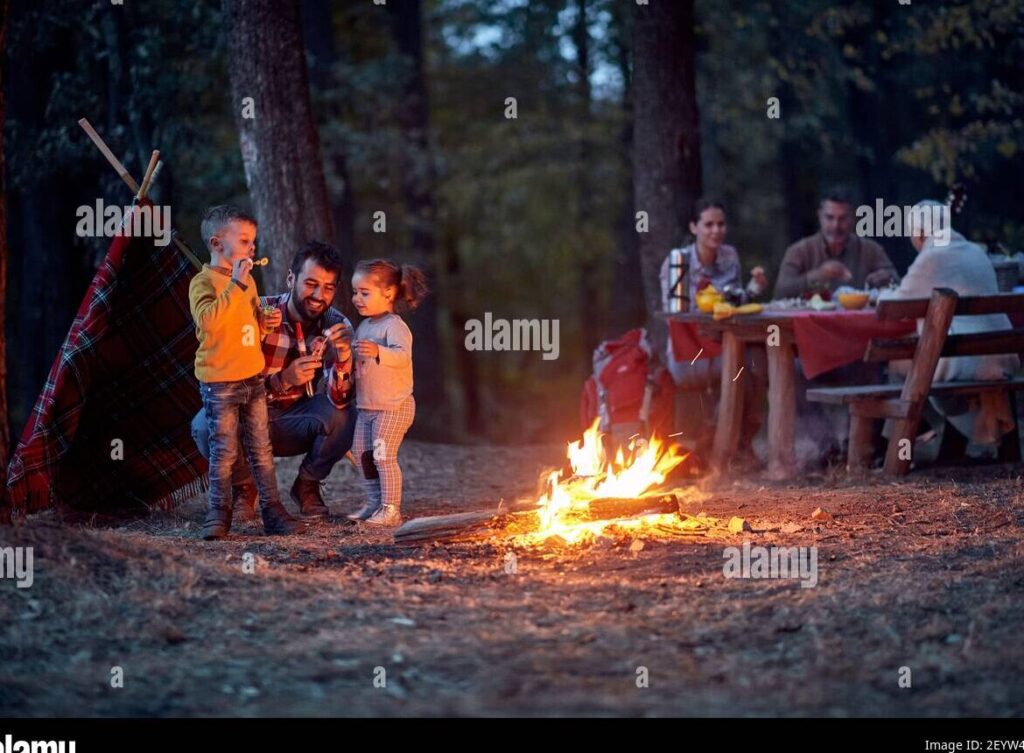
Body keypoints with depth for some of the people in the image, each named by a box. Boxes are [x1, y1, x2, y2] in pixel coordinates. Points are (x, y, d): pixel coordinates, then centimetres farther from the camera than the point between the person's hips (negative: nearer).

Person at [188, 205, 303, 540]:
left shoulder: (247, 280, 12)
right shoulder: (203, 282, -12)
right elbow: (209, 320, -31)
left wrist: (265, 322, 4)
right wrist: (235, 285, -32)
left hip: (253, 377, 7)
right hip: (220, 382, -7)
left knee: (261, 449, 9)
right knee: (224, 451, -3)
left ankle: (272, 510, 14)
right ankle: (219, 515, 6)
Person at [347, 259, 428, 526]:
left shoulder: (394, 326, -15)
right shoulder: (364, 326, 13)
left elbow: (403, 355, -34)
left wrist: (378, 352, -51)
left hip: (393, 406, -9)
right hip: (366, 406, 9)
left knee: (384, 456, -11)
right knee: (362, 453, 12)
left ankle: (391, 509, -5)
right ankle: (374, 503, 22)